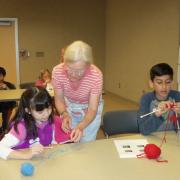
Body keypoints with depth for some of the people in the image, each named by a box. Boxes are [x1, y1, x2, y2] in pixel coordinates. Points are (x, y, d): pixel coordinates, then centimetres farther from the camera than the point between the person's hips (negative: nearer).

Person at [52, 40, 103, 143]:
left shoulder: (96, 75, -34)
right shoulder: (57, 71, -28)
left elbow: (92, 109, -29)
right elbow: (59, 99, -13)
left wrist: (81, 126, -47)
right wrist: (64, 114, -33)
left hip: (90, 109, -1)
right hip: (69, 108, 2)